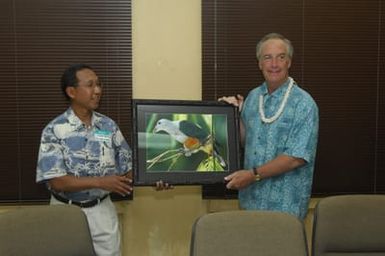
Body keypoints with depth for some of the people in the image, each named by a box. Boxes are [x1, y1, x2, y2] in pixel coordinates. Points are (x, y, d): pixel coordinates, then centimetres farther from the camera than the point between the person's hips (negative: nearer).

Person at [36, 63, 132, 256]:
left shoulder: (109, 126, -1)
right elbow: (56, 181, -18)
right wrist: (100, 182, -26)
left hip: (102, 209, 3)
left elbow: (127, 166, 1)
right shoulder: (54, 130, -12)